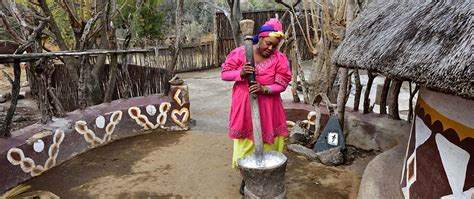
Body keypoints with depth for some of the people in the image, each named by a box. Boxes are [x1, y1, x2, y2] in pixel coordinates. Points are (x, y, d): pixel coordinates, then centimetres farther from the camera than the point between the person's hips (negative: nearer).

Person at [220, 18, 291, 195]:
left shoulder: (279, 58, -6)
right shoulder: (240, 53, -6)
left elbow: (282, 84, -7)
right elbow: (224, 73, -3)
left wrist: (264, 89, -25)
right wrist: (240, 74, -22)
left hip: (267, 108, 0)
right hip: (244, 106, 0)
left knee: (266, 141, 8)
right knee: (245, 141, 9)